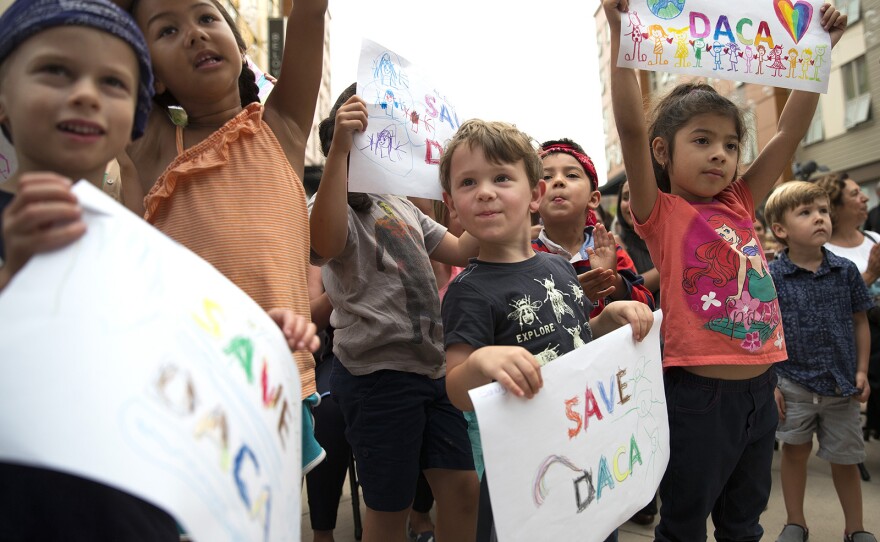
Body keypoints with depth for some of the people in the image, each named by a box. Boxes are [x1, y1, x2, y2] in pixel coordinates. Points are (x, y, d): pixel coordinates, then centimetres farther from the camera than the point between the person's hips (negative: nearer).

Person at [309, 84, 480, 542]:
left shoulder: (404, 207, 17)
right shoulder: (336, 204, -10)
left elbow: (460, 250, 15)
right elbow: (325, 244, -34)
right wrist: (340, 148, -42)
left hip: (431, 367, 8)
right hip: (378, 373, -8)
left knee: (462, 486, 12)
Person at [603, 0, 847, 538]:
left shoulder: (740, 205, 8)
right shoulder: (662, 214, -8)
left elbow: (791, 132, 11)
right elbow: (631, 128, -21)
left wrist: (820, 45, 10)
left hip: (759, 392, 6)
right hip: (698, 394, -6)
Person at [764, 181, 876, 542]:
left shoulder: (846, 271, -2)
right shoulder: (769, 278, -10)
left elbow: (860, 322, 6)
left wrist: (861, 371, 2)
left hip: (841, 384, 2)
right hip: (793, 383, -2)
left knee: (845, 458, 13)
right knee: (795, 451, 11)